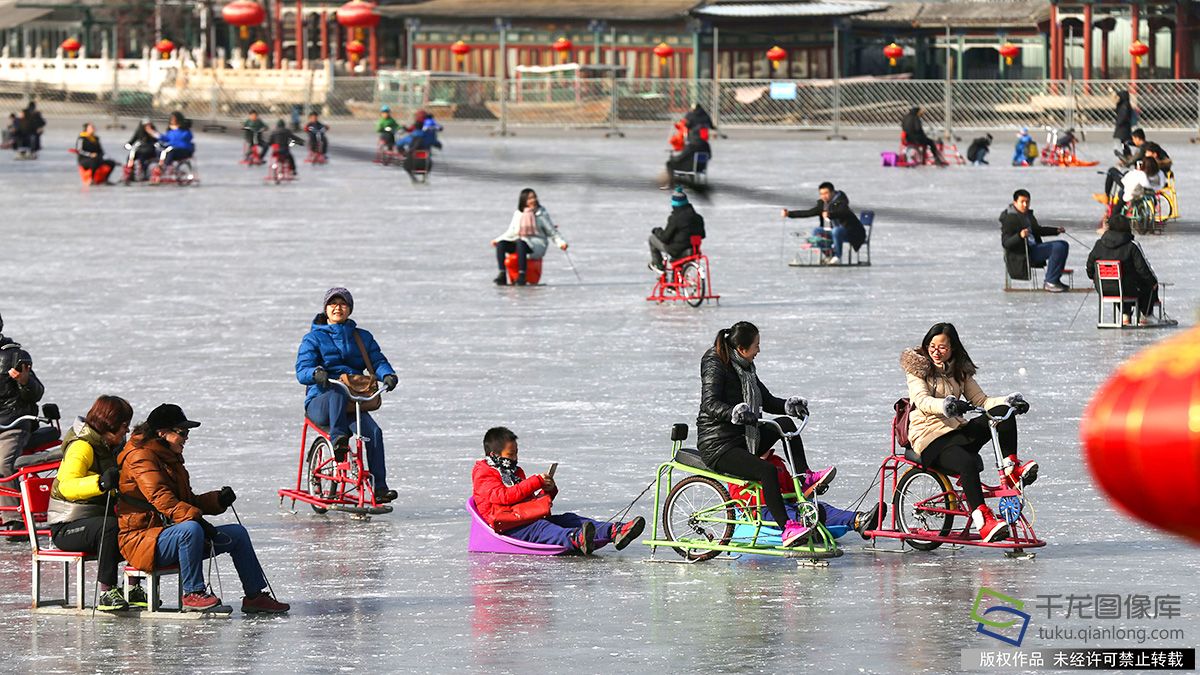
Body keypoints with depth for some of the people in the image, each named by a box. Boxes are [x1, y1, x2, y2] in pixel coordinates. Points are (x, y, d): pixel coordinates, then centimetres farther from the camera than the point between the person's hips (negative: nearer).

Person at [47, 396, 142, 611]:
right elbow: (67, 486, -34)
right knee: (110, 527, -35)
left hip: (100, 518, 8)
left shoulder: (112, 447, 13)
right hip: (67, 527, -8)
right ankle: (106, 593, -34)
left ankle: (134, 589, -4)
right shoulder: (82, 446, -16)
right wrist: (100, 482, -49)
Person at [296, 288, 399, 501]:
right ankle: (337, 438, -51)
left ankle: (379, 488, -30)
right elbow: (302, 370, -5)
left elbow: (377, 361, 7)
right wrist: (316, 373, -29)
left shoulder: (362, 337, 19)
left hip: (353, 405, 2)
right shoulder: (314, 338, 8)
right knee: (338, 391, -39)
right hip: (320, 402, -2)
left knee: (373, 431, -27)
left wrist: (388, 375, -17)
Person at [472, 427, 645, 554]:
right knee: (539, 528, -38)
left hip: (526, 519, 8)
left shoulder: (516, 471, 28)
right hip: (505, 528, -8)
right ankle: (575, 539, -71)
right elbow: (503, 496, -16)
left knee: (568, 519, -11)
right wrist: (536, 482, -15)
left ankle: (614, 532, -31)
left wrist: (548, 490, 4)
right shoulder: (483, 474, 0)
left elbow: (528, 498, 26)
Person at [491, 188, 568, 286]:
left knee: (521, 243, -38)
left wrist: (561, 242, -9)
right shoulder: (518, 214, 16)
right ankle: (502, 274, -28)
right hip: (519, 240, 4)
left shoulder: (542, 214, 7)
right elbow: (511, 232, 21)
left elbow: (552, 231, 7)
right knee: (501, 244, -23)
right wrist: (497, 239, 9)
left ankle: (521, 275, -41)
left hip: (537, 244, -4)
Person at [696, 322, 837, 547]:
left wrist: (789, 406, -2)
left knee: (786, 424, -3)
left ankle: (805, 479, -4)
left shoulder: (745, 367, 13)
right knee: (766, 470, -29)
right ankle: (787, 529, -33)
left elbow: (766, 401, 18)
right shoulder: (716, 366, -13)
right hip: (717, 446, -9)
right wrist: (734, 413, -45)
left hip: (744, 438, 9)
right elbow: (710, 405, -27)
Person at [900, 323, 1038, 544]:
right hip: (930, 439, -5)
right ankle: (982, 521, -42)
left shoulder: (959, 371, 16)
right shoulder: (917, 368, 0)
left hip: (957, 430, 5)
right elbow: (922, 401, -18)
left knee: (1003, 413, -18)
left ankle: (1012, 468, -17)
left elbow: (981, 401, 10)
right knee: (967, 463, -36)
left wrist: (1008, 401, -10)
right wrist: (945, 405, -41)